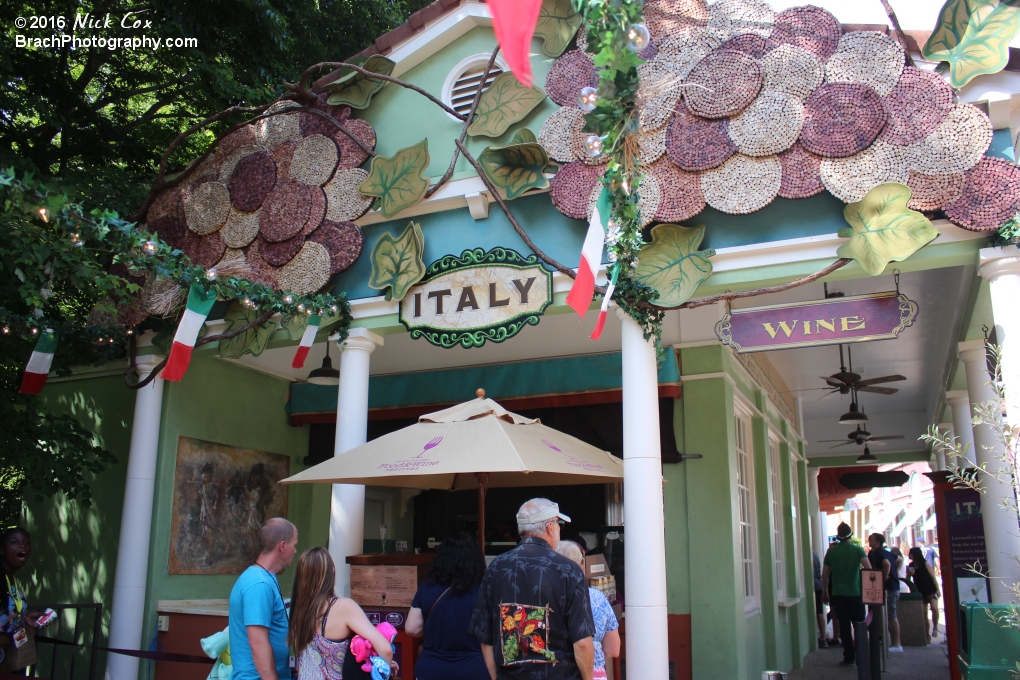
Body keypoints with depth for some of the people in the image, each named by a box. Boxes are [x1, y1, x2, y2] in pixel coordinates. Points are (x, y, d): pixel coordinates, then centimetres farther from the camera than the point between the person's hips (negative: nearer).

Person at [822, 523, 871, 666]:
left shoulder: (831, 552, 3)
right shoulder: (858, 550, -3)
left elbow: (824, 574, 6)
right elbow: (869, 569, -16)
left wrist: (825, 593, 16)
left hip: (838, 595, 1)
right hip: (855, 594, -1)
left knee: (844, 626, 4)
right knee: (859, 625, 9)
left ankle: (849, 657, 4)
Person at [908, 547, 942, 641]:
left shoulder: (925, 564, -7)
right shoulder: (911, 566, 4)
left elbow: (933, 577, -7)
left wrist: (938, 589, -12)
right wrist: (909, 573, -11)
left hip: (931, 591, -4)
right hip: (920, 593, 4)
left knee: (934, 608, -26)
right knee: (924, 613, 4)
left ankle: (935, 628, -6)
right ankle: (926, 634, 13)